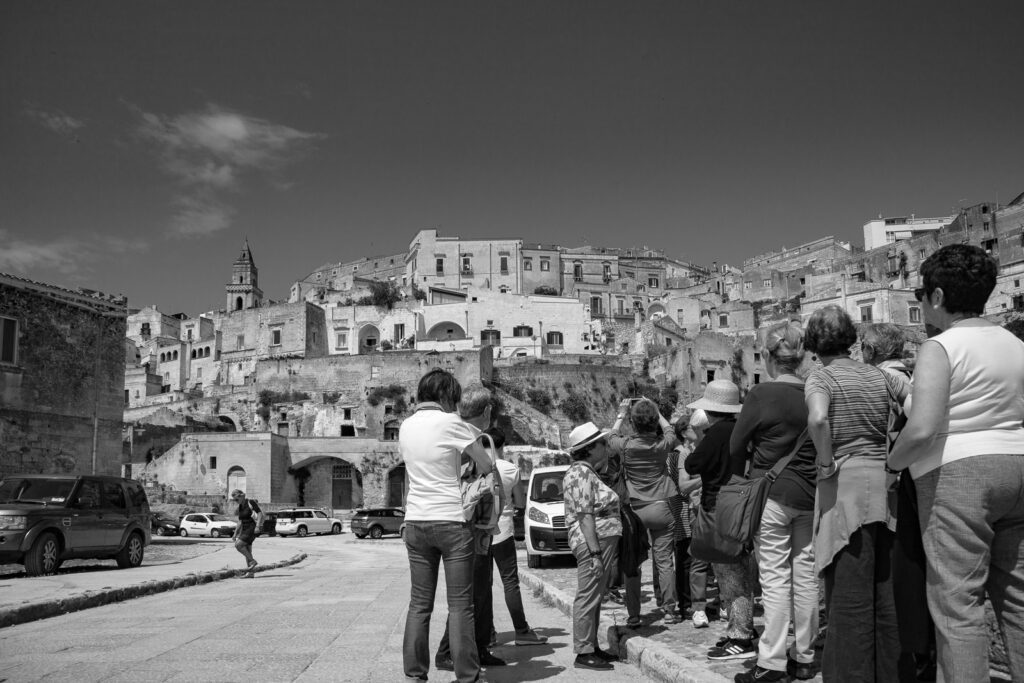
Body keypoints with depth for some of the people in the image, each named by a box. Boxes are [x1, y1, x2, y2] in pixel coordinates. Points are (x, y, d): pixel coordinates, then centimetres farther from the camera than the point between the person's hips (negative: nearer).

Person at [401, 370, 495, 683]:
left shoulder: (406, 426, 8)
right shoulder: (450, 423, -9)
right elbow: (487, 465, -6)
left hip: (416, 521, 5)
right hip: (451, 520, -5)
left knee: (419, 603, 11)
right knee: (460, 605, 1)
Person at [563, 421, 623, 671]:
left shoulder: (587, 472, 18)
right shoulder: (581, 473, -14)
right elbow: (585, 516, -20)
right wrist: (595, 552, -23)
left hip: (602, 542, 11)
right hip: (594, 542, -11)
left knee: (594, 598, 15)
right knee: (588, 598, -4)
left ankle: (591, 647, 24)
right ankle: (583, 653, 2)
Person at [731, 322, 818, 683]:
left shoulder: (760, 395, -12)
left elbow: (735, 448, -4)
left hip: (772, 494, -4)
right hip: (809, 494, 5)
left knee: (775, 577, 0)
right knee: (806, 574, 11)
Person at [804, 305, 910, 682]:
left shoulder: (822, 376, -5)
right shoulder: (880, 376, 11)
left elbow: (817, 419, -25)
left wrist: (825, 463, -12)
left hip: (846, 485, -6)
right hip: (884, 484, 6)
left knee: (849, 596, -2)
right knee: (883, 594, 14)